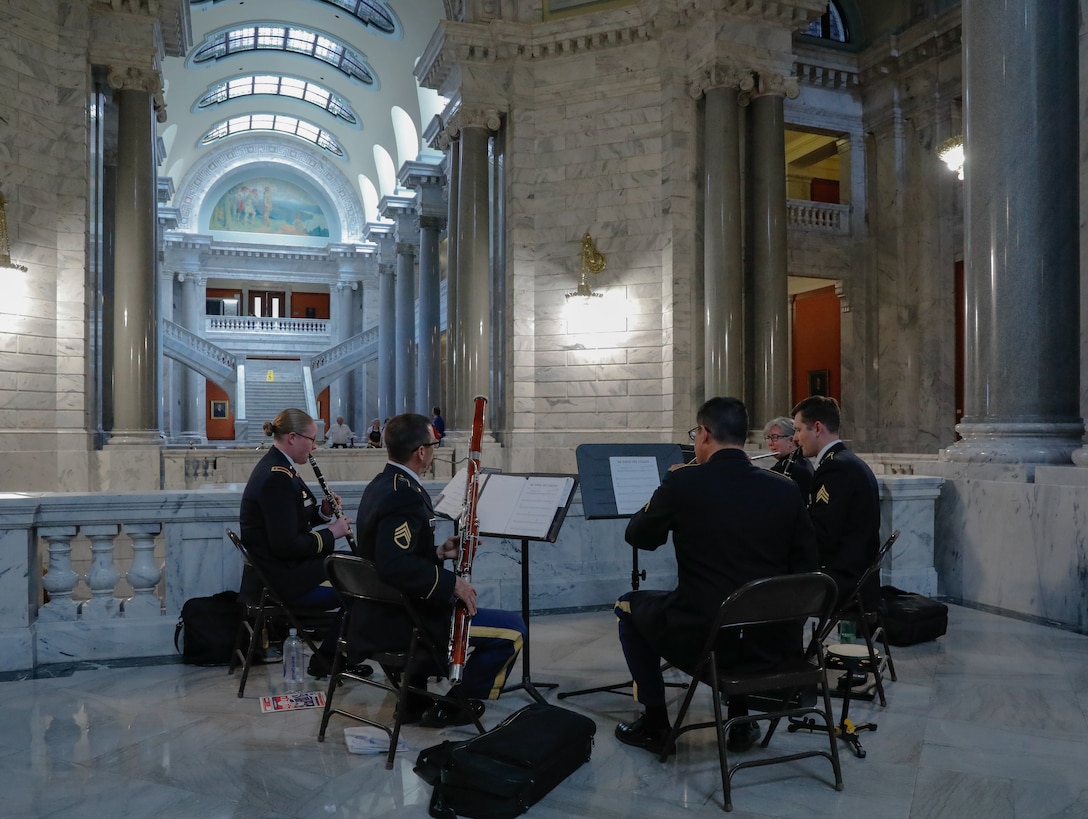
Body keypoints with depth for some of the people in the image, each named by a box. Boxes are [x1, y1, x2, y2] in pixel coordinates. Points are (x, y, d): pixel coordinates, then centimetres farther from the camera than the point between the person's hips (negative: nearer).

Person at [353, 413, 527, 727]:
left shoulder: (379, 486, 8)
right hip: (400, 621, -10)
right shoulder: (405, 496, -23)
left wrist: (439, 552, 7)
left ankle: (415, 696, 32)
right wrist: (451, 582, -22)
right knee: (513, 630, -7)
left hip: (377, 612, 10)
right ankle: (452, 705, 6)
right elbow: (395, 565, -33)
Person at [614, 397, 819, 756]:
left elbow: (638, 536, 6)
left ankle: (655, 723, 26)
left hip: (702, 642, -4)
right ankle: (740, 720, 35)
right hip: (773, 646, 4)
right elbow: (806, 565, 8)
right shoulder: (785, 490, 0)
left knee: (628, 605, 24)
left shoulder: (683, 483, -9)